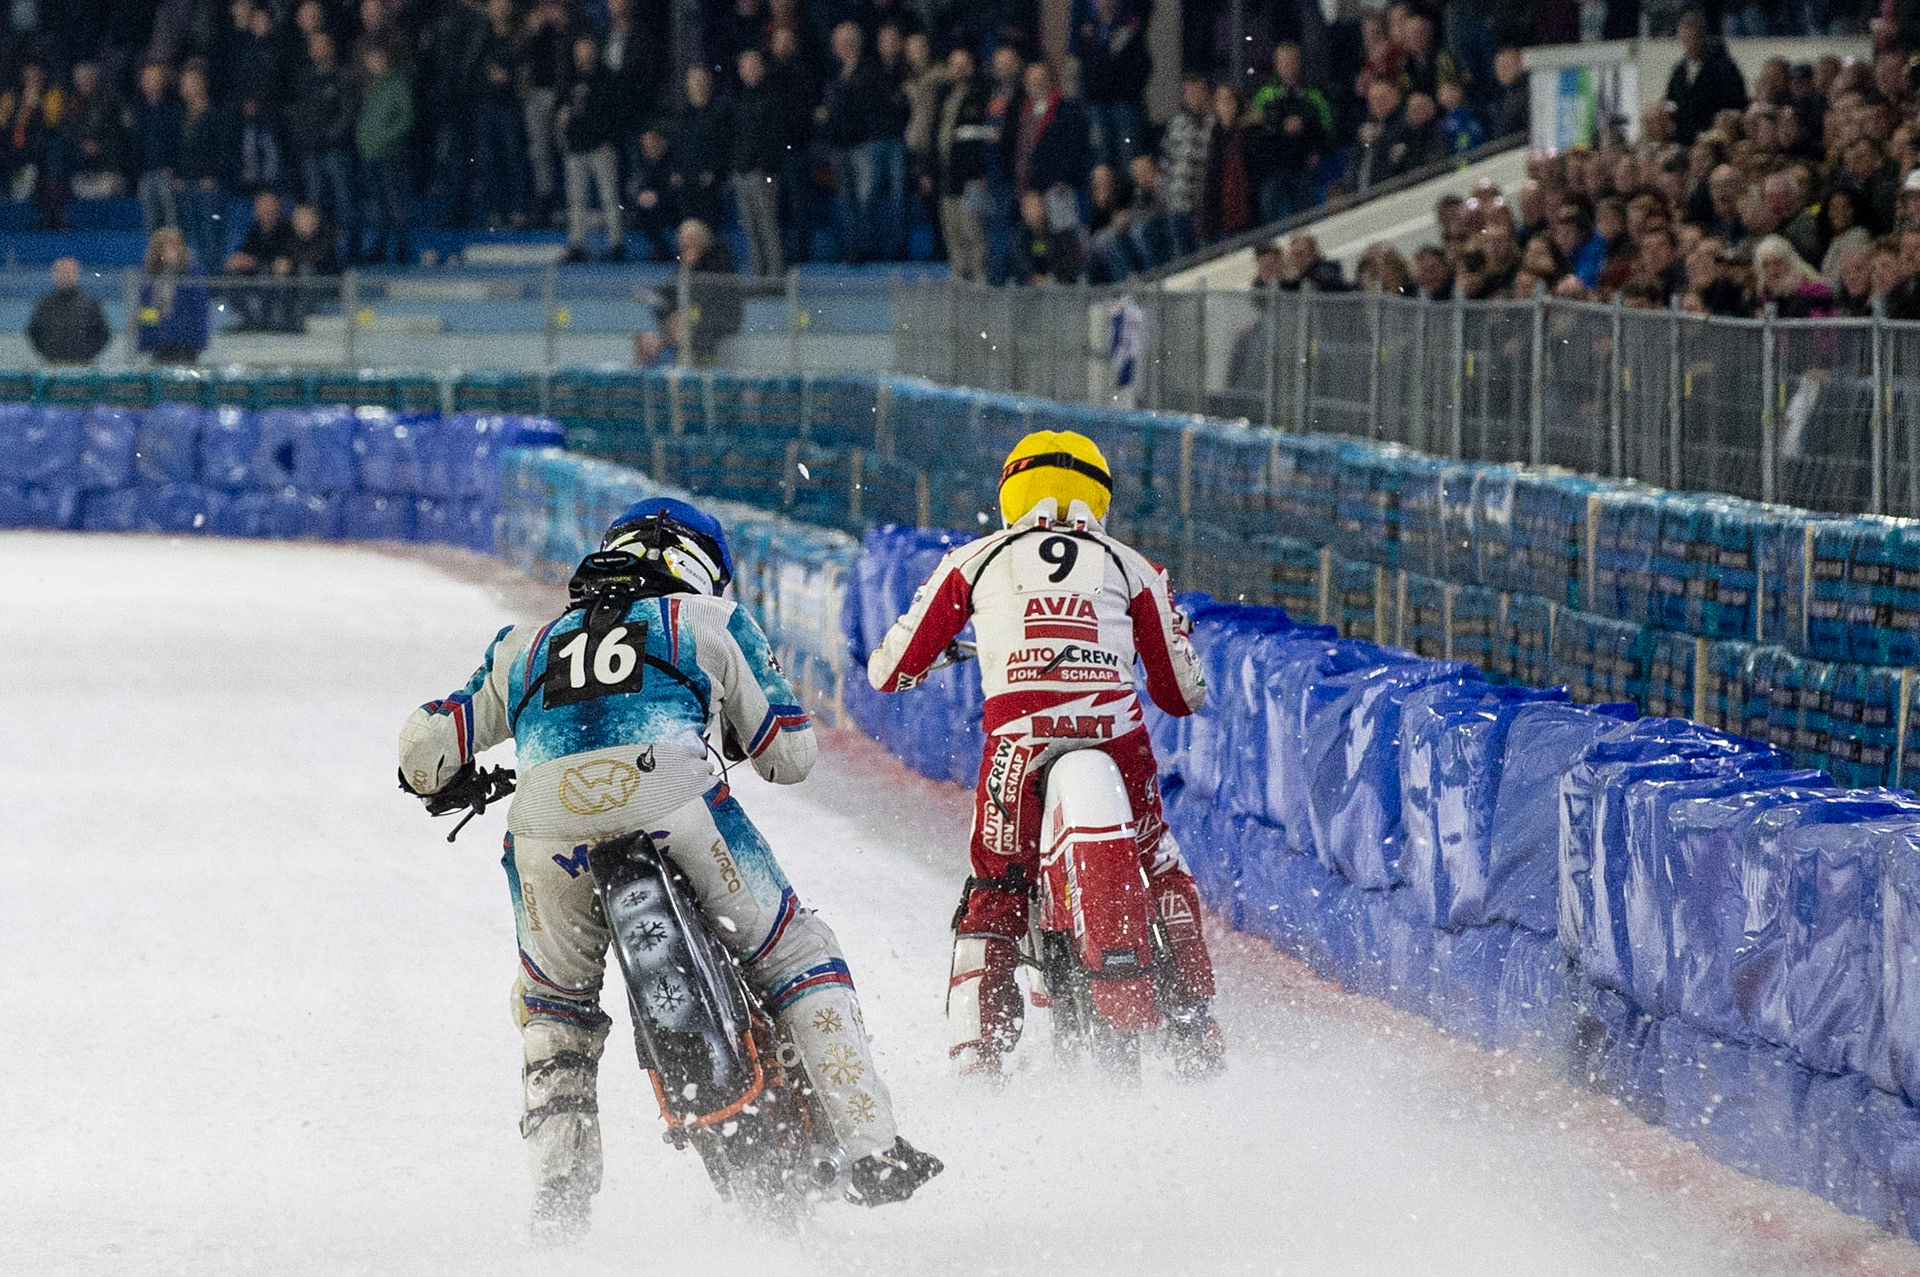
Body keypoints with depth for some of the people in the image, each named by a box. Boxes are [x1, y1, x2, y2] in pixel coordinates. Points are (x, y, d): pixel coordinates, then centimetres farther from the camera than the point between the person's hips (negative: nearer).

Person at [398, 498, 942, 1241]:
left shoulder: (527, 646, 34)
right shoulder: (708, 620, 27)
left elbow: (424, 745, 27)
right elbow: (791, 753, 28)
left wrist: (449, 782, 50)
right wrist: (735, 733, 50)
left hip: (549, 830, 2)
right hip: (676, 804, -2)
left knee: (552, 1004, 27)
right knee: (796, 955, 16)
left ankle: (558, 1190, 14)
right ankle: (874, 1151, 8)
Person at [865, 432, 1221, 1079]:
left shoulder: (974, 560, 20)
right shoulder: (1131, 567, 22)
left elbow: (892, 670, 19)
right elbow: (1184, 695, 24)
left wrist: (888, 662, 44)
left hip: (1020, 734, -1)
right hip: (1118, 729, 1)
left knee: (993, 897, 12)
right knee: (1164, 877, 24)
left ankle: (978, 1053, -3)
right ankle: (1195, 1031, 16)